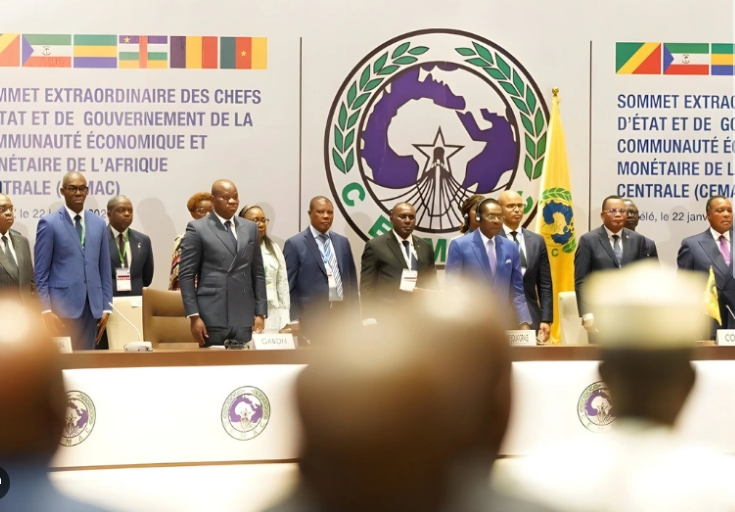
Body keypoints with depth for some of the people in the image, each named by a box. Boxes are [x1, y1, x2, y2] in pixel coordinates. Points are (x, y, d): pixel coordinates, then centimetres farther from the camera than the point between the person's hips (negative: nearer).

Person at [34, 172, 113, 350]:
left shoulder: (99, 224, 12)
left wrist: (106, 306, 7)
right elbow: (41, 272, -3)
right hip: (62, 304, -4)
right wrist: (46, 310, -11)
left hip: (92, 306, 4)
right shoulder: (49, 223, -1)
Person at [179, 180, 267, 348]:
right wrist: (193, 316, -9)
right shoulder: (197, 228, 0)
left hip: (245, 318, 4)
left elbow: (258, 274, 14)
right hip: (211, 318, -4)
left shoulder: (250, 228, 13)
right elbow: (186, 275, -2)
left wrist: (260, 313, 7)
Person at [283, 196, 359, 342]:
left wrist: (355, 317, 12)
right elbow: (289, 287, -3)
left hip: (342, 315, 5)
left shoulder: (343, 242, 15)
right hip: (313, 318, -5)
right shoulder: (295, 244, -1)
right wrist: (294, 320, -10)